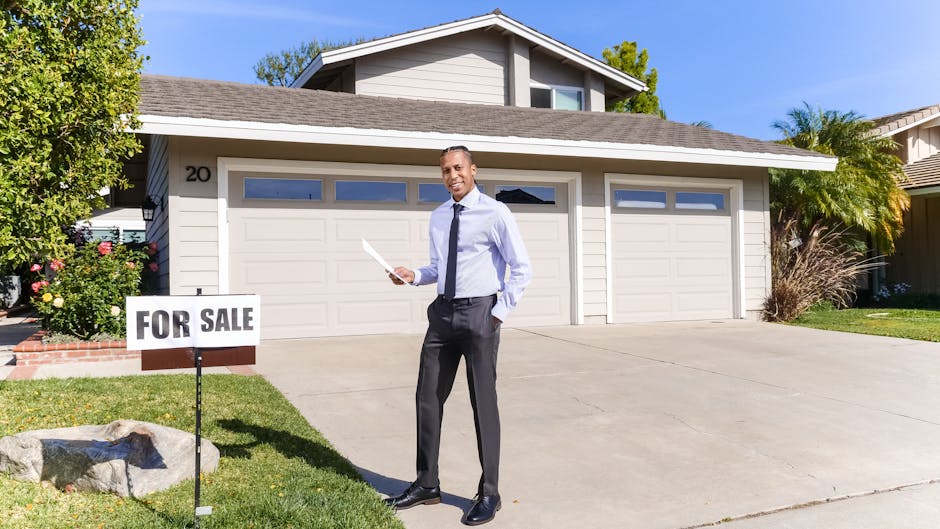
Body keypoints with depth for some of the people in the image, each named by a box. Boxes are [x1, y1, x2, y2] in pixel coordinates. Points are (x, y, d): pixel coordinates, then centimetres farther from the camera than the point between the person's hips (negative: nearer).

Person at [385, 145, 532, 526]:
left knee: (484, 403, 3)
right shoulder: (438, 217, 11)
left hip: (479, 313, -6)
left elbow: (522, 269, -8)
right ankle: (426, 484, 26)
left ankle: (489, 494, 17)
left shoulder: (495, 213, -8)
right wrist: (414, 276, 1)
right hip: (443, 312, 6)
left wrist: (499, 313, -12)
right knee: (427, 398, 10)